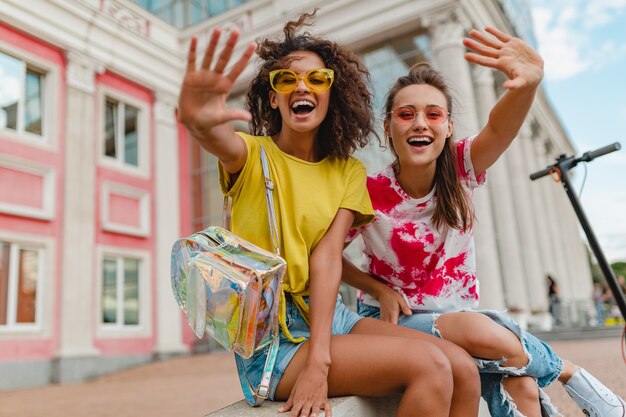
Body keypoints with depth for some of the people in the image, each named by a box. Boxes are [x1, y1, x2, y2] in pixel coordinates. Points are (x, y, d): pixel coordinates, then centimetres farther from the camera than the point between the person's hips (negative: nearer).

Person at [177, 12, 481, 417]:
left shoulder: (349, 171, 5)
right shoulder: (253, 155, -3)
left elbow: (327, 257, -9)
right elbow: (222, 143, -29)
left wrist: (320, 359, -20)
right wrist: (199, 122, -54)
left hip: (329, 315, 5)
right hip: (269, 337, -4)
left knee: (464, 369, -11)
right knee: (428, 365, -20)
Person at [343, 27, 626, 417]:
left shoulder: (460, 171, -9)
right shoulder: (370, 193, -14)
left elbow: (499, 128, -29)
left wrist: (529, 83, -49)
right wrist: (378, 288, -17)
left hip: (458, 319, 2)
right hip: (395, 319, -2)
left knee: (519, 383, -28)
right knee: (484, 331, -31)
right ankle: (568, 371, -3)